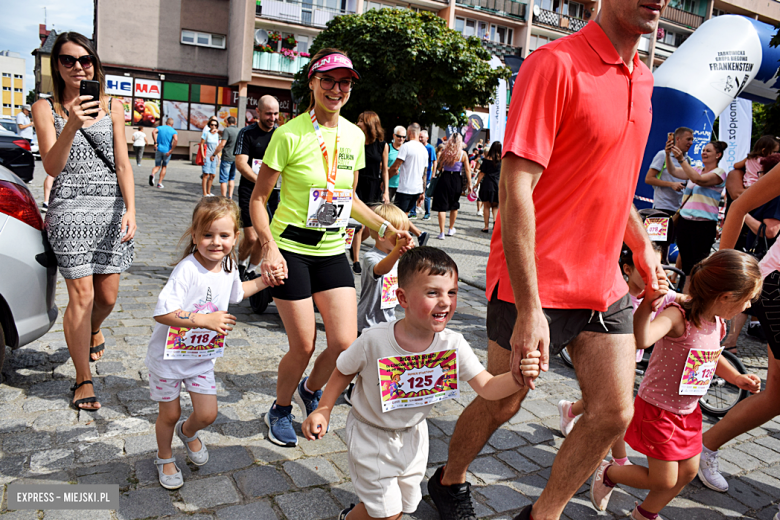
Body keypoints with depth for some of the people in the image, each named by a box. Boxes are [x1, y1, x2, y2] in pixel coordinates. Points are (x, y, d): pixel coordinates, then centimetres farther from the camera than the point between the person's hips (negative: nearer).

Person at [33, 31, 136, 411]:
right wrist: (71, 126, -24)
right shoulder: (45, 108, 2)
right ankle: (83, 379, 9)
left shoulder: (112, 108, 8)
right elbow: (52, 167, -9)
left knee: (107, 296, 7)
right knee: (82, 295, -6)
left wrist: (130, 210, -9)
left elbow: (123, 165, 4)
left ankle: (93, 331, 44)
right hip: (70, 209, -2)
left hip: (111, 207, 2)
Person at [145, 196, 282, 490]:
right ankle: (165, 458, 42)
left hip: (202, 356, 5)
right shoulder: (187, 269, -27)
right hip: (169, 356, -5)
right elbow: (162, 313, -31)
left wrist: (265, 281, 12)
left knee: (207, 414, 6)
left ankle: (187, 432, 42)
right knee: (170, 414, 13)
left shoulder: (228, 267, -5)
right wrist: (204, 320, -33)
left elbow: (235, 292, 18)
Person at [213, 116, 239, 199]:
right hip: (235, 158, 6)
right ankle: (230, 197, 16)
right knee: (232, 178, 18)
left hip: (226, 158, -6)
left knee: (223, 179, -2)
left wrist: (214, 154, -10)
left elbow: (222, 144, -19)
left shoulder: (227, 130, -12)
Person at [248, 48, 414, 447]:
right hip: (291, 250, -5)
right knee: (303, 347, 1)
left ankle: (310, 389, 33)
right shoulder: (290, 134, -11)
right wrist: (269, 247, -21)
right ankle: (280, 411, 32)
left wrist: (384, 228, 6)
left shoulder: (354, 136, 6)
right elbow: (258, 198, -8)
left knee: (346, 344, -1)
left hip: (333, 251, 5)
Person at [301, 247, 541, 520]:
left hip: (413, 434, 4)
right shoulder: (374, 341, -29)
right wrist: (323, 411, -15)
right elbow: (343, 372, -11)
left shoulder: (453, 344, -21)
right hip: (372, 433, -4)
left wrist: (517, 377, -40)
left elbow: (487, 387, -22)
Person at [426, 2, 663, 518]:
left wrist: (642, 246, 24)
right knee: (501, 404, 10)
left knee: (614, 413, 7)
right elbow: (516, 188, -23)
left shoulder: (641, 78, 11)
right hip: (537, 284, -7)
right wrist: (529, 309, -25)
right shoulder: (556, 64, -16)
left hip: (605, 283, 8)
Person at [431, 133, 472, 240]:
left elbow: (439, 167, 1)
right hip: (456, 180, 1)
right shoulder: (463, 154, -4)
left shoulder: (445, 152, -3)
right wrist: (469, 184, 5)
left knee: (442, 206, 2)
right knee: (454, 206, 19)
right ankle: (451, 229, 32)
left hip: (444, 179, -1)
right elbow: (467, 170, -2)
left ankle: (442, 232, -3)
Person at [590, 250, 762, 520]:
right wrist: (646, 303, -63)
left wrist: (736, 378, 12)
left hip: (688, 412, 8)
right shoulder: (678, 317, -28)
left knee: (688, 472, 16)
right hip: (658, 411, -8)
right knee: (664, 481, 2)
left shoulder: (717, 324, -1)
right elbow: (642, 340, -49)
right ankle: (607, 473, 28)